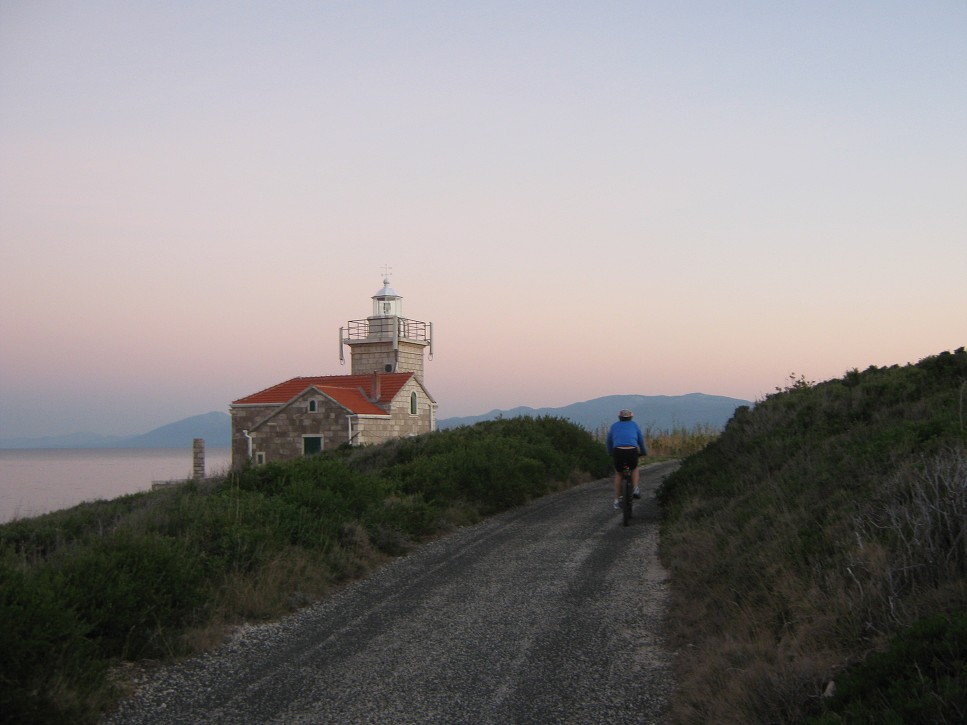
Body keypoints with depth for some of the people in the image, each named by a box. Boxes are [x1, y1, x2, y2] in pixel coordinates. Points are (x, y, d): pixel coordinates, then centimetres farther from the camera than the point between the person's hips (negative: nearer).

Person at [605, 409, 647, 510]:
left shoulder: (614, 426, 23)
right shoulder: (634, 425, 21)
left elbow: (608, 442, 28)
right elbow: (641, 440, 27)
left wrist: (610, 454, 42)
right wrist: (643, 452, 42)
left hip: (618, 451, 0)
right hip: (632, 451, 0)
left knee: (618, 474, 22)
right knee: (634, 468, 32)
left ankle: (617, 500, 17)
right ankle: (635, 489, 13)